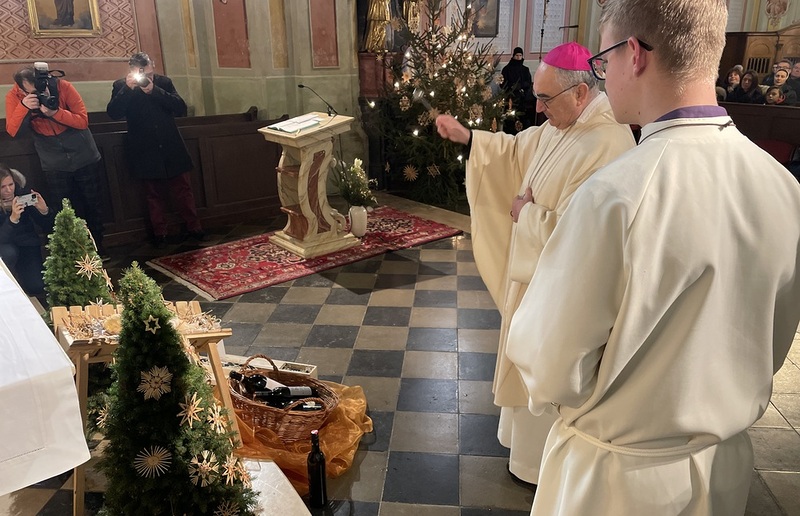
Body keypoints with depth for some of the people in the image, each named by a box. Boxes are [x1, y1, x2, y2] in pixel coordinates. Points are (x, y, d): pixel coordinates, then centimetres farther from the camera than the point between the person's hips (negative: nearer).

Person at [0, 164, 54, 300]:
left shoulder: (24, 193, -16)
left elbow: (48, 228, -11)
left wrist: (44, 211, -32)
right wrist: (13, 219, -44)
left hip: (27, 243, 1)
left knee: (36, 287, -13)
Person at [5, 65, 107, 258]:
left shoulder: (63, 86, -17)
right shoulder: (13, 96, -11)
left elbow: (83, 121, -19)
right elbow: (13, 132, -19)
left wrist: (55, 112, -33)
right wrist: (24, 107, -33)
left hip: (85, 158, -1)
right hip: (54, 165, 1)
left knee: (93, 204, 11)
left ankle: (97, 245, 28)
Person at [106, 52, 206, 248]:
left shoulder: (164, 82, 1)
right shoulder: (121, 86, -2)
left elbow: (181, 109, -10)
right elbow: (113, 113, -15)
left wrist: (154, 90, -18)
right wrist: (128, 88, -25)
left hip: (172, 149, 1)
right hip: (146, 153, 0)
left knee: (183, 191, 6)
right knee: (154, 195, 10)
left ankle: (195, 229, 18)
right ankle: (159, 234, 21)